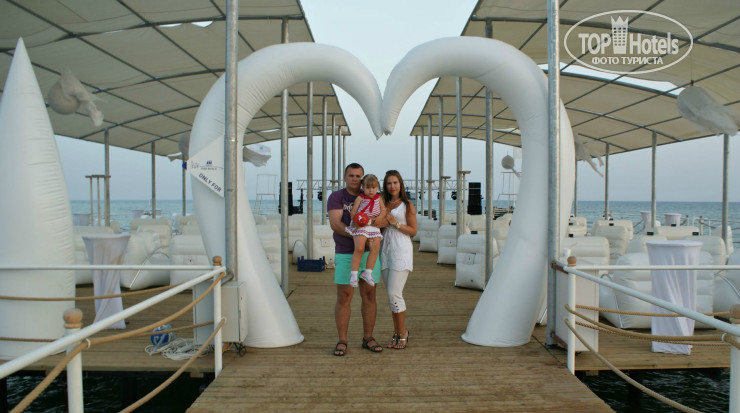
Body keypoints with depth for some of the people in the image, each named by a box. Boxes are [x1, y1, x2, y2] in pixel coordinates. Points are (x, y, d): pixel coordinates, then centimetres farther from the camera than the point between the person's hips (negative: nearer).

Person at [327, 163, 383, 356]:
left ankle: (368, 338, 17)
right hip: (345, 254, -3)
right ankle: (342, 341, 8)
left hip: (369, 253, 3)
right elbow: (335, 224, -13)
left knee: (369, 295, 6)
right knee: (344, 297, -1)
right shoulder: (336, 197, 0)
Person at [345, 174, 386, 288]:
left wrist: (377, 219, -9)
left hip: (373, 227, 4)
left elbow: (383, 210, 9)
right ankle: (353, 274, -10)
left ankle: (367, 272, -5)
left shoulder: (379, 198, 14)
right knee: (359, 248, -19)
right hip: (360, 227, -4)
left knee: (376, 247, -15)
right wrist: (357, 219, -17)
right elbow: (352, 213, 3)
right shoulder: (360, 198, 4)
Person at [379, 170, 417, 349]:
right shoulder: (383, 204, 15)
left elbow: (413, 231, -1)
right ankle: (397, 333, 16)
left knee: (394, 293, -11)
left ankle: (403, 332, 5)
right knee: (391, 295, 7)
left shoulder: (407, 205, 2)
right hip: (385, 250, 5)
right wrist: (378, 223, -1)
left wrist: (395, 223, -13)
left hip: (401, 250, -5)